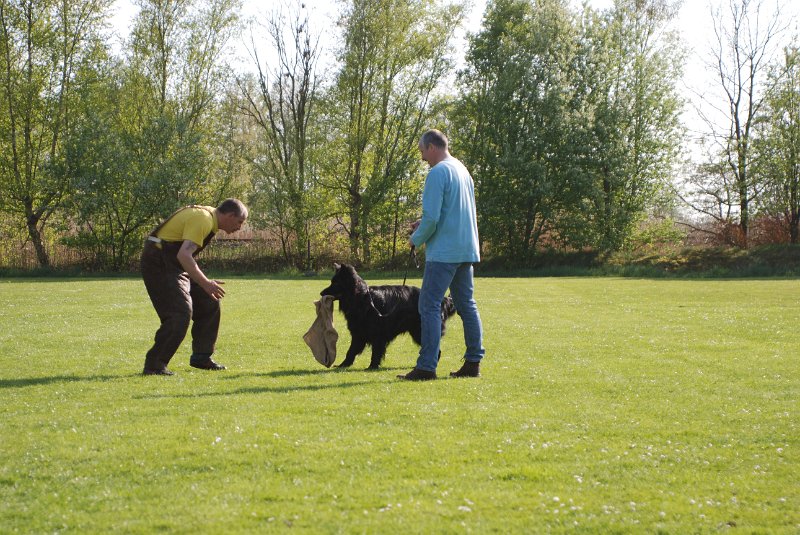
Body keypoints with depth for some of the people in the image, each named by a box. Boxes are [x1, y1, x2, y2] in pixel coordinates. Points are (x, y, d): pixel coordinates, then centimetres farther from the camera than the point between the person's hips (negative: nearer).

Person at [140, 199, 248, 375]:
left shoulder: (207, 215, 10)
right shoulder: (202, 220, -21)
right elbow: (184, 255, -32)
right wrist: (205, 283, -35)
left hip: (174, 266, 10)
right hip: (159, 266, -10)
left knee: (209, 303, 10)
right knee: (180, 313, -19)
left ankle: (201, 357, 19)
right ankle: (155, 364, -13)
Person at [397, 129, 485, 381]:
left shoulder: (438, 173, -13)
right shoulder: (463, 170, 14)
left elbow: (432, 218, -18)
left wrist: (416, 239, -1)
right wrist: (424, 222, 15)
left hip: (443, 252, -9)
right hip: (466, 250, 9)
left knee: (430, 306, -7)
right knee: (467, 305, 13)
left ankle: (426, 367, -10)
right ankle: (473, 362, 15)